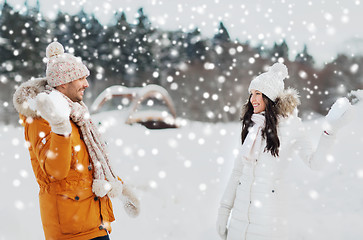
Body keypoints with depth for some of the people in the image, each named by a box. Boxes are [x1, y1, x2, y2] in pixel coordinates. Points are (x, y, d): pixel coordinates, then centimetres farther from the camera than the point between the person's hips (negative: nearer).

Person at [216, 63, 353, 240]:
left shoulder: (289, 124, -6)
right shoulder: (252, 126, 7)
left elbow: (315, 162, -13)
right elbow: (238, 170, 10)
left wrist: (329, 131, -26)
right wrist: (224, 210, 9)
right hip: (241, 206, 5)